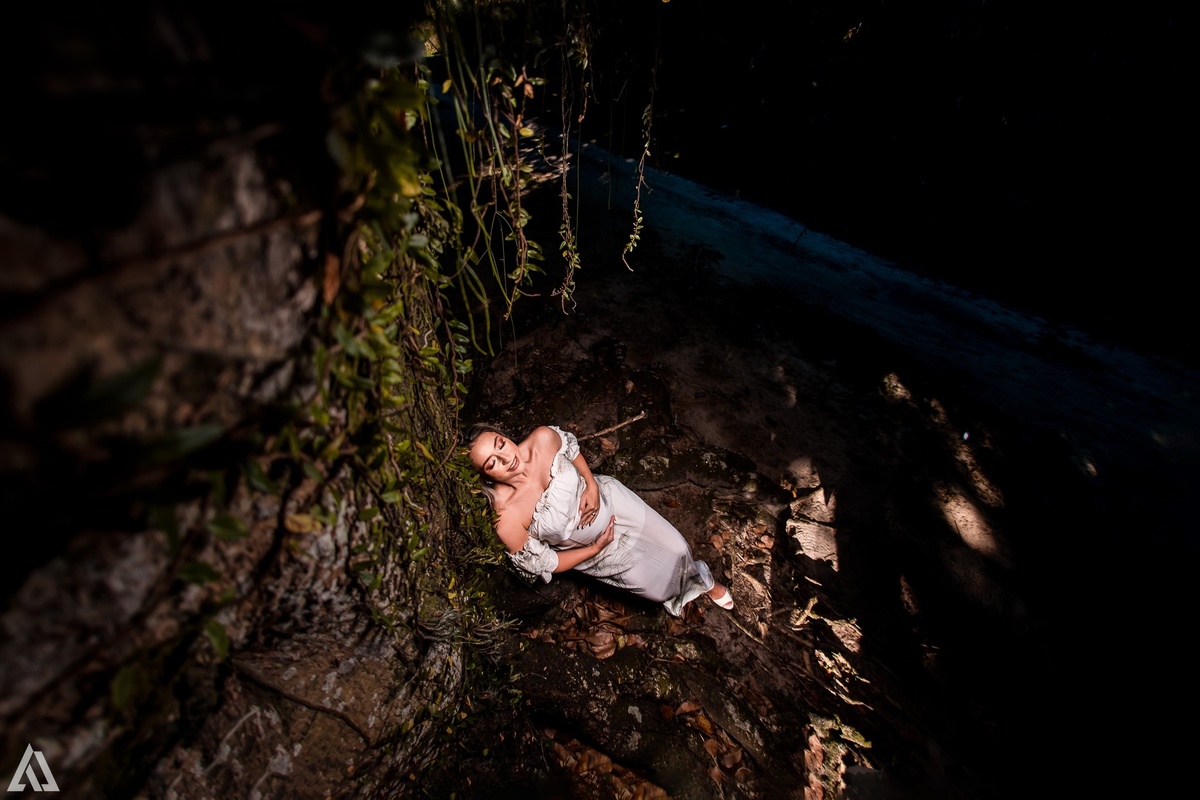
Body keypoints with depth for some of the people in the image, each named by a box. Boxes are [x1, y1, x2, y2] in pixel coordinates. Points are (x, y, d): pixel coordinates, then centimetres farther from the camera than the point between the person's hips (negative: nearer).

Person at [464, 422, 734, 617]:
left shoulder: (543, 438, -30)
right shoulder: (507, 522, -35)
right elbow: (543, 564, -17)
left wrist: (592, 483, -18)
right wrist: (595, 549, -13)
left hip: (609, 498, 2)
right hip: (589, 548, -2)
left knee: (676, 546, 14)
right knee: (658, 588, 10)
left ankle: (701, 580, 52)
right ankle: (676, 597, 52)